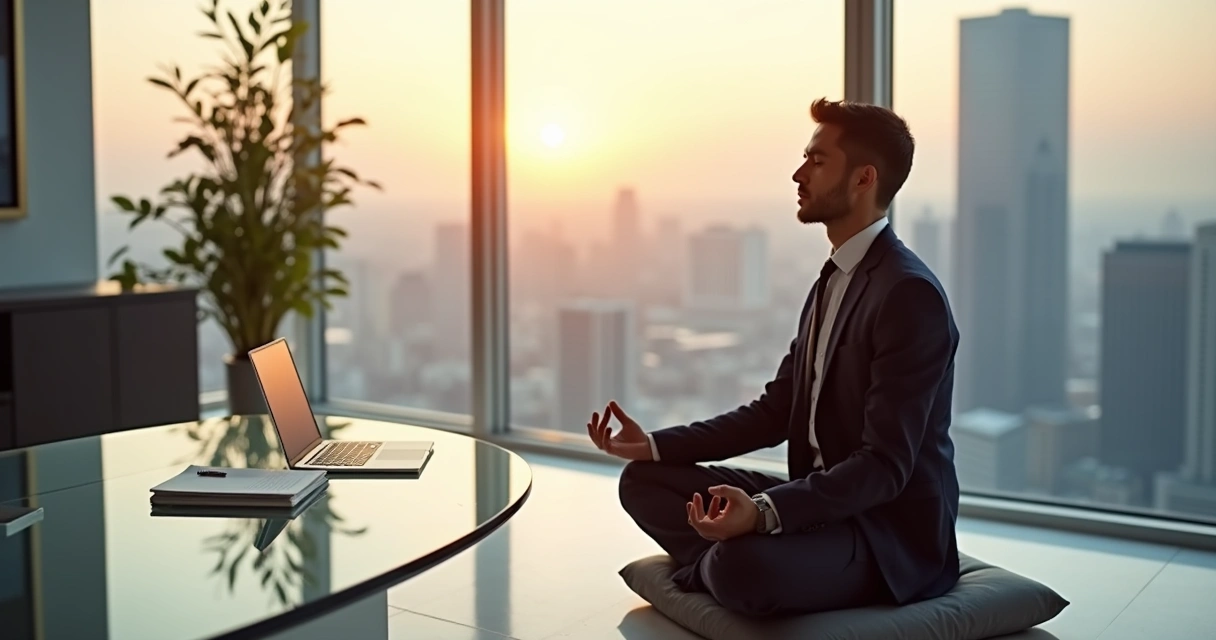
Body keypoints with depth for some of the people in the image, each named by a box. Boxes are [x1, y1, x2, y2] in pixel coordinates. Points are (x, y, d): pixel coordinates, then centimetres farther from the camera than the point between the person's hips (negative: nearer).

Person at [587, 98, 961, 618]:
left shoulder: (909, 293, -19)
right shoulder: (834, 279, 11)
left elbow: (884, 465, -25)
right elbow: (775, 411, 11)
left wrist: (765, 513, -38)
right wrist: (655, 445, 1)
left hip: (892, 532, -8)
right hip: (825, 501, 8)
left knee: (742, 566, -34)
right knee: (643, 481, 5)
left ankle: (719, 565, -2)